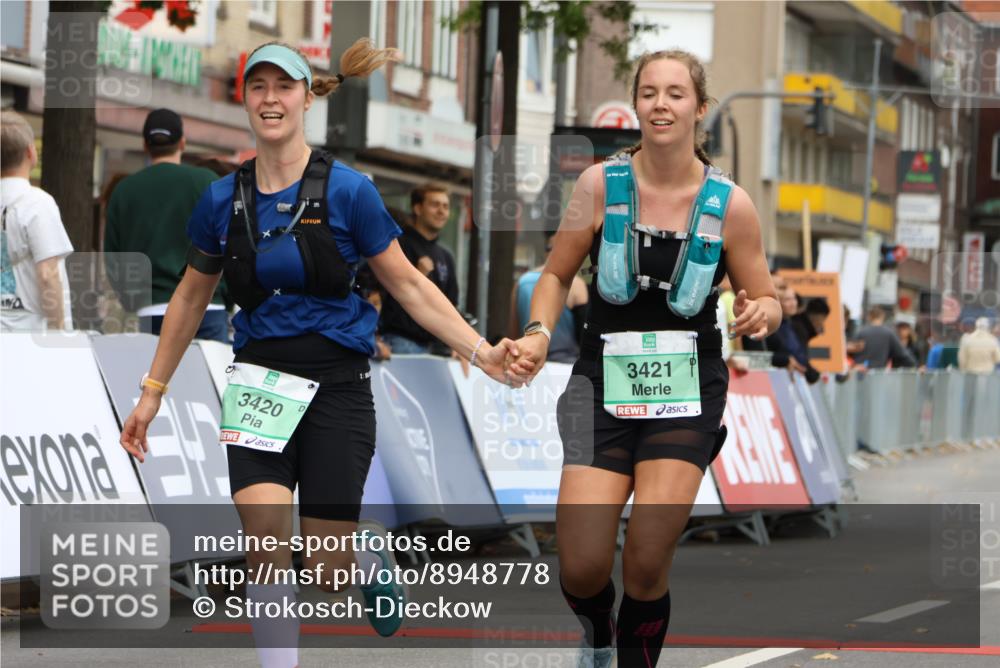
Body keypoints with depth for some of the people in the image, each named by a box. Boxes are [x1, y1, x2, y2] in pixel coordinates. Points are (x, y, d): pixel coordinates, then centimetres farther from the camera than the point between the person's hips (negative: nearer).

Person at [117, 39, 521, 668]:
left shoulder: (347, 190, -7)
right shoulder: (222, 200, 2)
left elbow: (408, 284, 0)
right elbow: (191, 298, 16)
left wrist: (482, 351, -9)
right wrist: (152, 392, 18)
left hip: (338, 385, -2)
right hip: (259, 381, 2)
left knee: (327, 573, 0)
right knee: (265, 537, -19)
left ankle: (370, 549, 38)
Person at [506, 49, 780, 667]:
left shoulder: (730, 204, -3)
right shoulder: (601, 185, -3)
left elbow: (767, 303, 6)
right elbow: (557, 274, 10)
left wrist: (759, 315, -17)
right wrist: (539, 333, -8)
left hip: (688, 387, 0)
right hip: (603, 381, 0)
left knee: (647, 563, -12)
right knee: (582, 568, -10)